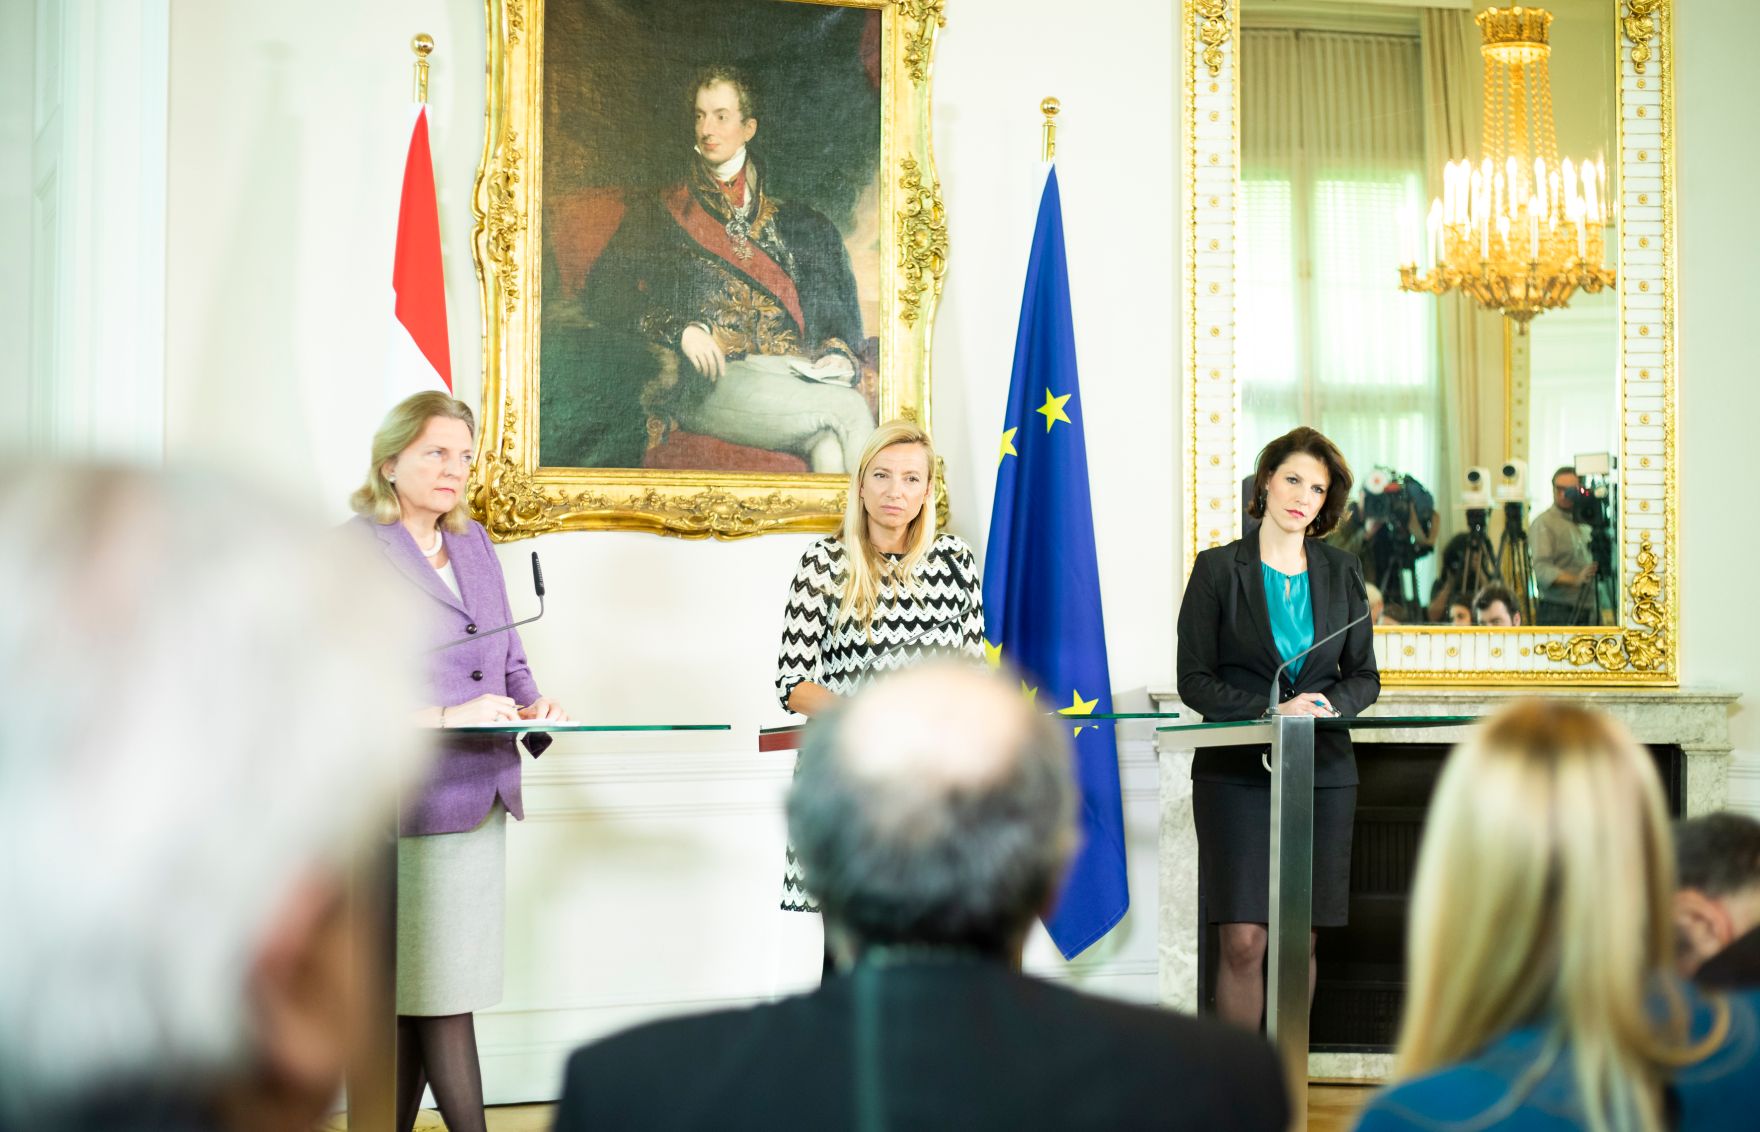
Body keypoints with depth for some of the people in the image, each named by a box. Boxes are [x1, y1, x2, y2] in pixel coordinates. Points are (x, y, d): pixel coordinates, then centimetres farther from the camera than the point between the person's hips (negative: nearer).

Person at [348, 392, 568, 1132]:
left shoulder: (473, 544, 17)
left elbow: (508, 656, 21)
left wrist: (530, 705, 0)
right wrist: (444, 718, -22)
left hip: (479, 794, 7)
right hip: (408, 799, -7)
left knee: (416, 992, 10)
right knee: (443, 990, -4)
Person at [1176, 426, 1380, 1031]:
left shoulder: (1342, 571, 11)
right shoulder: (1218, 568, 2)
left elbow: (1364, 676, 13)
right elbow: (1194, 681, -2)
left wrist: (1331, 704, -9)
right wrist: (1272, 710, -16)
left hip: (1323, 770, 3)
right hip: (1236, 770, -3)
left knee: (1300, 941, 4)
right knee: (1243, 941, -9)